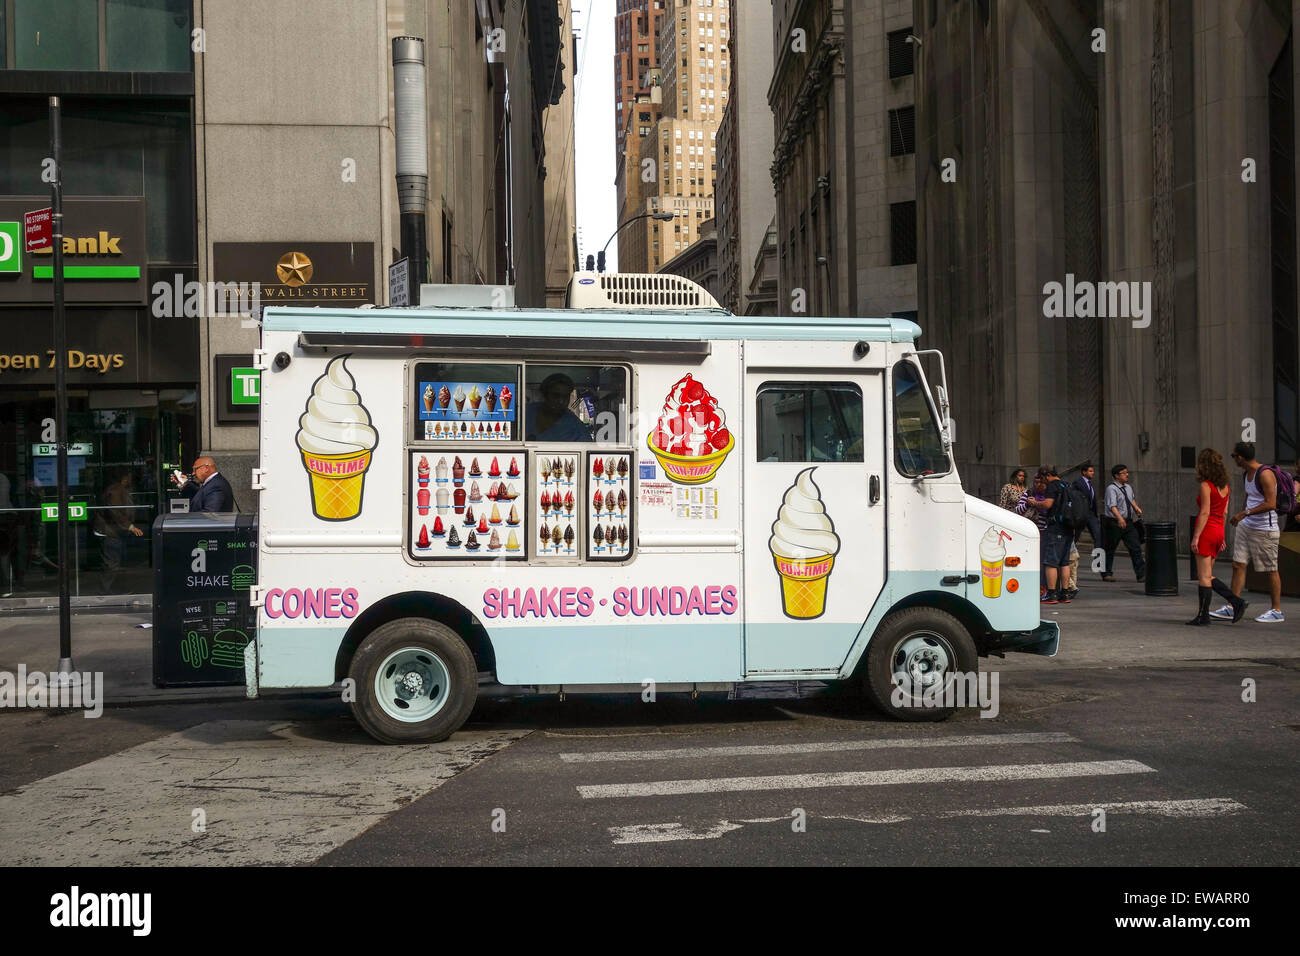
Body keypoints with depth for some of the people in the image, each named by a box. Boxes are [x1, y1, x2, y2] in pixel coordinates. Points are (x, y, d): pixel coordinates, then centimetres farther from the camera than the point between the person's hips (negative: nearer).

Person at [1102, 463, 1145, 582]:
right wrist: (1119, 518, -39)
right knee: (1110, 549, 5)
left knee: (1136, 548, -2)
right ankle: (1107, 574, 19)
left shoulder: (1128, 487, 12)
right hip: (1114, 523, -6)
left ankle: (1142, 574, -4)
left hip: (1128, 522, 6)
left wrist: (1136, 508, 12)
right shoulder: (1111, 488, -13)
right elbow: (1112, 505, -26)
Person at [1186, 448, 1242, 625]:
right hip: (1218, 531, 8)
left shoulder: (1206, 486, -13)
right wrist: (1221, 537, 20)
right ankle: (1236, 602, 5)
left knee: (1204, 577, -2)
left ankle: (1203, 616, 2)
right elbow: (1224, 513, 15)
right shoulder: (1225, 486, 11)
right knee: (1207, 576, 14)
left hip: (1206, 531, -8)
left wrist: (1195, 537, -17)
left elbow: (1205, 513, -17)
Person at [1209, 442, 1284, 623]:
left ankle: (1277, 611, 10)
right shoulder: (1246, 474, 11)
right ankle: (1232, 607, 6)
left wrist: (1245, 513, -22)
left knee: (1271, 570, 1)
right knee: (1238, 565, 3)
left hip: (1265, 529, -9)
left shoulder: (1265, 474, -17)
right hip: (1246, 526, 9)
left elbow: (1271, 504, -23)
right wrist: (1241, 516, 26)